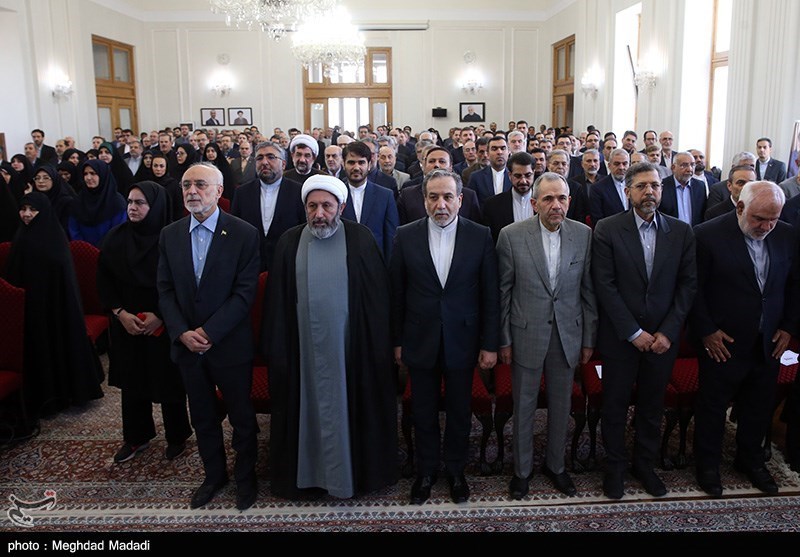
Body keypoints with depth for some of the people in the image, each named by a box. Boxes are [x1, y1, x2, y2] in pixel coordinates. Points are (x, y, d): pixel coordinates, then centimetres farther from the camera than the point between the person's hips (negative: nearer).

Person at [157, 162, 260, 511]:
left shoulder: (243, 234, -11)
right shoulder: (169, 235, 3)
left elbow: (245, 292, -14)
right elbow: (165, 290, 3)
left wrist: (209, 332, -19)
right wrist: (182, 333, -11)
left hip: (230, 345, -4)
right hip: (186, 345, 4)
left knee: (241, 416, 11)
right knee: (202, 417, 18)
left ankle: (245, 476, 32)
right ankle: (214, 474, 38)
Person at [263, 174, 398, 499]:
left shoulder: (360, 239, -4)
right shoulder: (289, 242, 2)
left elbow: (378, 297, -3)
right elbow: (277, 302, 4)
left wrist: (380, 346, -5)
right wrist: (276, 349, 1)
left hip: (351, 347, -1)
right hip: (304, 348, 2)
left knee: (349, 408, 10)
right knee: (308, 409, 12)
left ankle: (358, 470, 30)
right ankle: (306, 473, 30)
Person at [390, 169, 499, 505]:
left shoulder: (480, 236, -6)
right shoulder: (406, 236, -4)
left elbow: (490, 295, -3)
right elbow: (397, 293, 0)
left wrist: (490, 344, -4)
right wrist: (397, 341, 2)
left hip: (462, 341, 0)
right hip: (420, 341, 1)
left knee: (459, 412, 14)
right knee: (423, 413, 14)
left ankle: (456, 471, 35)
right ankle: (426, 471, 34)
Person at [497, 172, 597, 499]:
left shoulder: (584, 235, -3)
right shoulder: (511, 236, -10)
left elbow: (588, 291, 3)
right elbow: (503, 291, -4)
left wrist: (589, 339, 4)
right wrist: (503, 340, -2)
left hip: (568, 335, 2)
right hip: (526, 336, -2)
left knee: (561, 407, 16)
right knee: (523, 407, 12)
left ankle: (555, 466, 37)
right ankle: (522, 469, 31)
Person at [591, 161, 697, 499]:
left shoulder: (681, 232, 2)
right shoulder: (607, 230, -8)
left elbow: (688, 284, 1)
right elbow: (604, 285, -11)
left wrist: (668, 332, -8)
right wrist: (633, 332, -13)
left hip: (663, 338, 3)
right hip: (620, 337, -2)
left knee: (652, 405, 15)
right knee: (615, 405, 10)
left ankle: (645, 464, 32)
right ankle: (615, 467, 27)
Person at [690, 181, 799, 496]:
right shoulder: (708, 235, -15)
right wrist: (706, 331, -13)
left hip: (769, 344, 5)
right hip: (721, 343, -5)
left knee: (760, 408, 18)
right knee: (713, 407, 10)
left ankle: (750, 460, 40)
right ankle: (707, 464, 29)